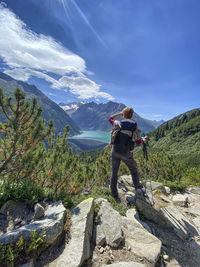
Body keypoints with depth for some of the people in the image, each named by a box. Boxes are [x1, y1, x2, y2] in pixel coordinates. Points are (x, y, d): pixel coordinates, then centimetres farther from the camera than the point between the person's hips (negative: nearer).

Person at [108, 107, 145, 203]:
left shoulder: (118, 123, -4)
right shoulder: (135, 126, -5)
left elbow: (110, 119, 18)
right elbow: (139, 142, -1)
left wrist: (119, 113, 20)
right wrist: (143, 139, 21)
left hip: (115, 151, 1)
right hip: (126, 154, 0)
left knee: (114, 172, 12)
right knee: (134, 170, 23)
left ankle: (114, 195, 19)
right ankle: (138, 189, 14)